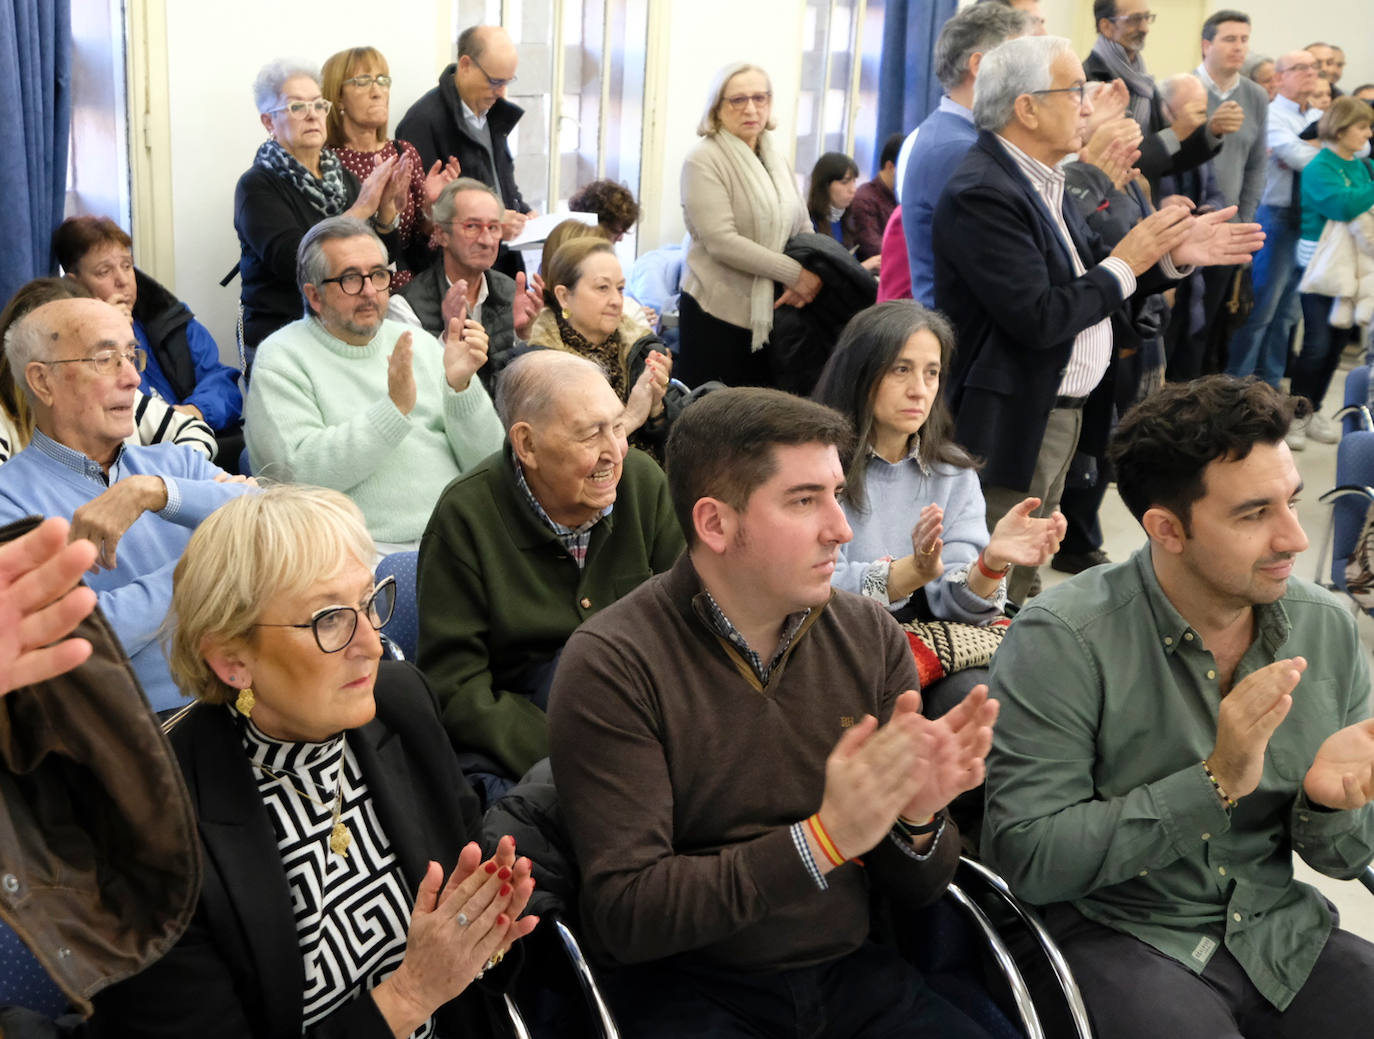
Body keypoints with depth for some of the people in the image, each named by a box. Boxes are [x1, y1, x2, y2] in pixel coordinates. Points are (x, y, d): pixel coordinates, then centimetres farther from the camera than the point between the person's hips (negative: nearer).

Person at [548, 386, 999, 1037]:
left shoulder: (873, 638, 1)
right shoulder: (612, 666, -12)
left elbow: (915, 888, 6)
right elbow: (623, 913, -16)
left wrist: (917, 818, -17)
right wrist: (821, 839, -24)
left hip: (852, 970, 4)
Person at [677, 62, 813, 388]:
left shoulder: (776, 158, 13)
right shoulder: (704, 160, -9)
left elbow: (803, 227, 13)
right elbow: (721, 242, -19)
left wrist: (804, 281, -7)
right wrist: (794, 274, -18)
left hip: (772, 312, 6)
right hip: (717, 314, -6)